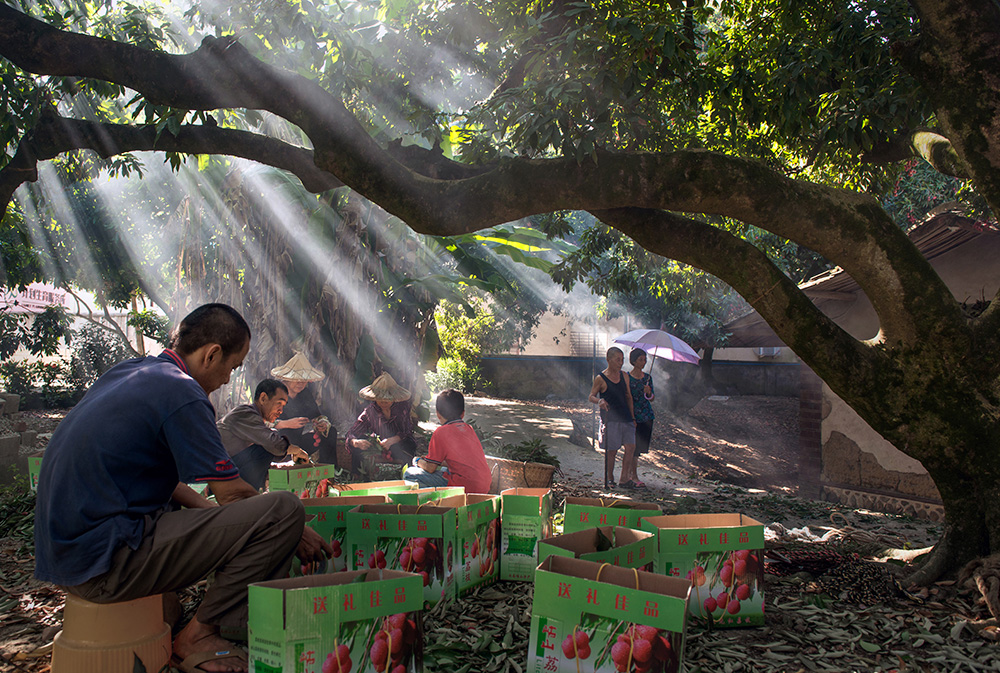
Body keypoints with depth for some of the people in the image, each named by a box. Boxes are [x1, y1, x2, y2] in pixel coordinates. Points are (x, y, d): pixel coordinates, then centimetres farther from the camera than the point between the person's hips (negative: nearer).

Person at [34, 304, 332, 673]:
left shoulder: (127, 371, 14)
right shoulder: (180, 393, -15)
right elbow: (233, 494, -12)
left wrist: (208, 511, 22)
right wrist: (297, 531, 3)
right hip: (105, 563, -10)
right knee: (283, 509, -17)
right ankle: (196, 637, -3)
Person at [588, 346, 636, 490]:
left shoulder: (623, 375, 11)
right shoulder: (600, 378, -5)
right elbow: (591, 396, -3)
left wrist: (632, 417, 15)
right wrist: (599, 401, -25)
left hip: (626, 418, 5)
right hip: (610, 419, -5)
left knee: (630, 446, -3)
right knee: (611, 450, 0)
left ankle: (624, 478, 8)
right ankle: (609, 479, 17)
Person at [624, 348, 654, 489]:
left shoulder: (648, 377, 8)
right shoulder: (627, 377, -5)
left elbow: (652, 399, 11)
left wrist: (648, 393, -11)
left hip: (647, 417, 5)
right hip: (633, 416, -5)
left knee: (641, 446, 8)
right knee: (634, 446, -4)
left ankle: (629, 473, 21)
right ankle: (634, 477, 6)